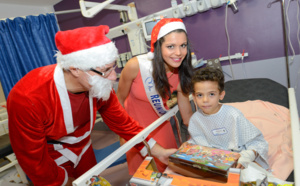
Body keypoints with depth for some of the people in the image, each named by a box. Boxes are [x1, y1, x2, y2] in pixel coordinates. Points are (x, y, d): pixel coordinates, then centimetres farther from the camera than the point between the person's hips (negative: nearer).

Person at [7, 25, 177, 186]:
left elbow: (120, 120, -9)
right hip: (50, 165, -4)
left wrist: (155, 149, -12)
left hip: (83, 152, 4)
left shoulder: (99, 85, -21)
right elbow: (34, 161, -22)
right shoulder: (27, 99, -35)